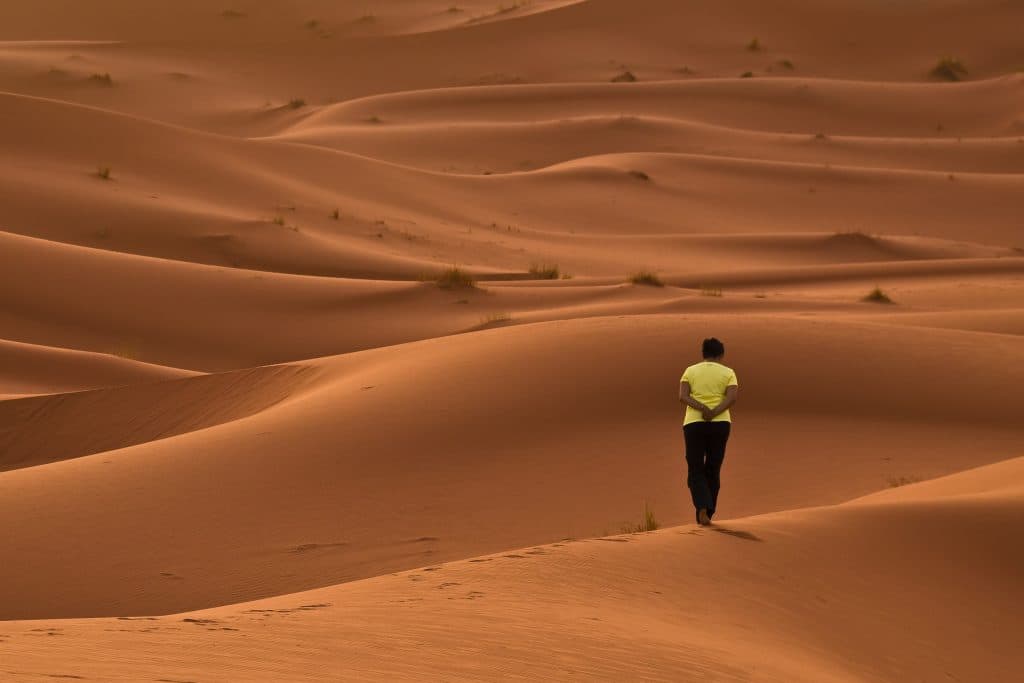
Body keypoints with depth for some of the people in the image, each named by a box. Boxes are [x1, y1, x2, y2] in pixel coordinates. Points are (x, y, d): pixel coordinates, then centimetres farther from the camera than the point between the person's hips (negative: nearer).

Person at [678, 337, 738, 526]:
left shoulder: (690, 371, 7)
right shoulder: (728, 373, 4)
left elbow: (682, 397, -9)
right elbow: (732, 398, -13)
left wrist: (703, 410, -19)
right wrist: (714, 414, -20)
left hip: (694, 424, 0)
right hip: (719, 425, 0)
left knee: (696, 473, 6)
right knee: (712, 471, 17)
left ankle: (702, 510, -18)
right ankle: (706, 515, 17)